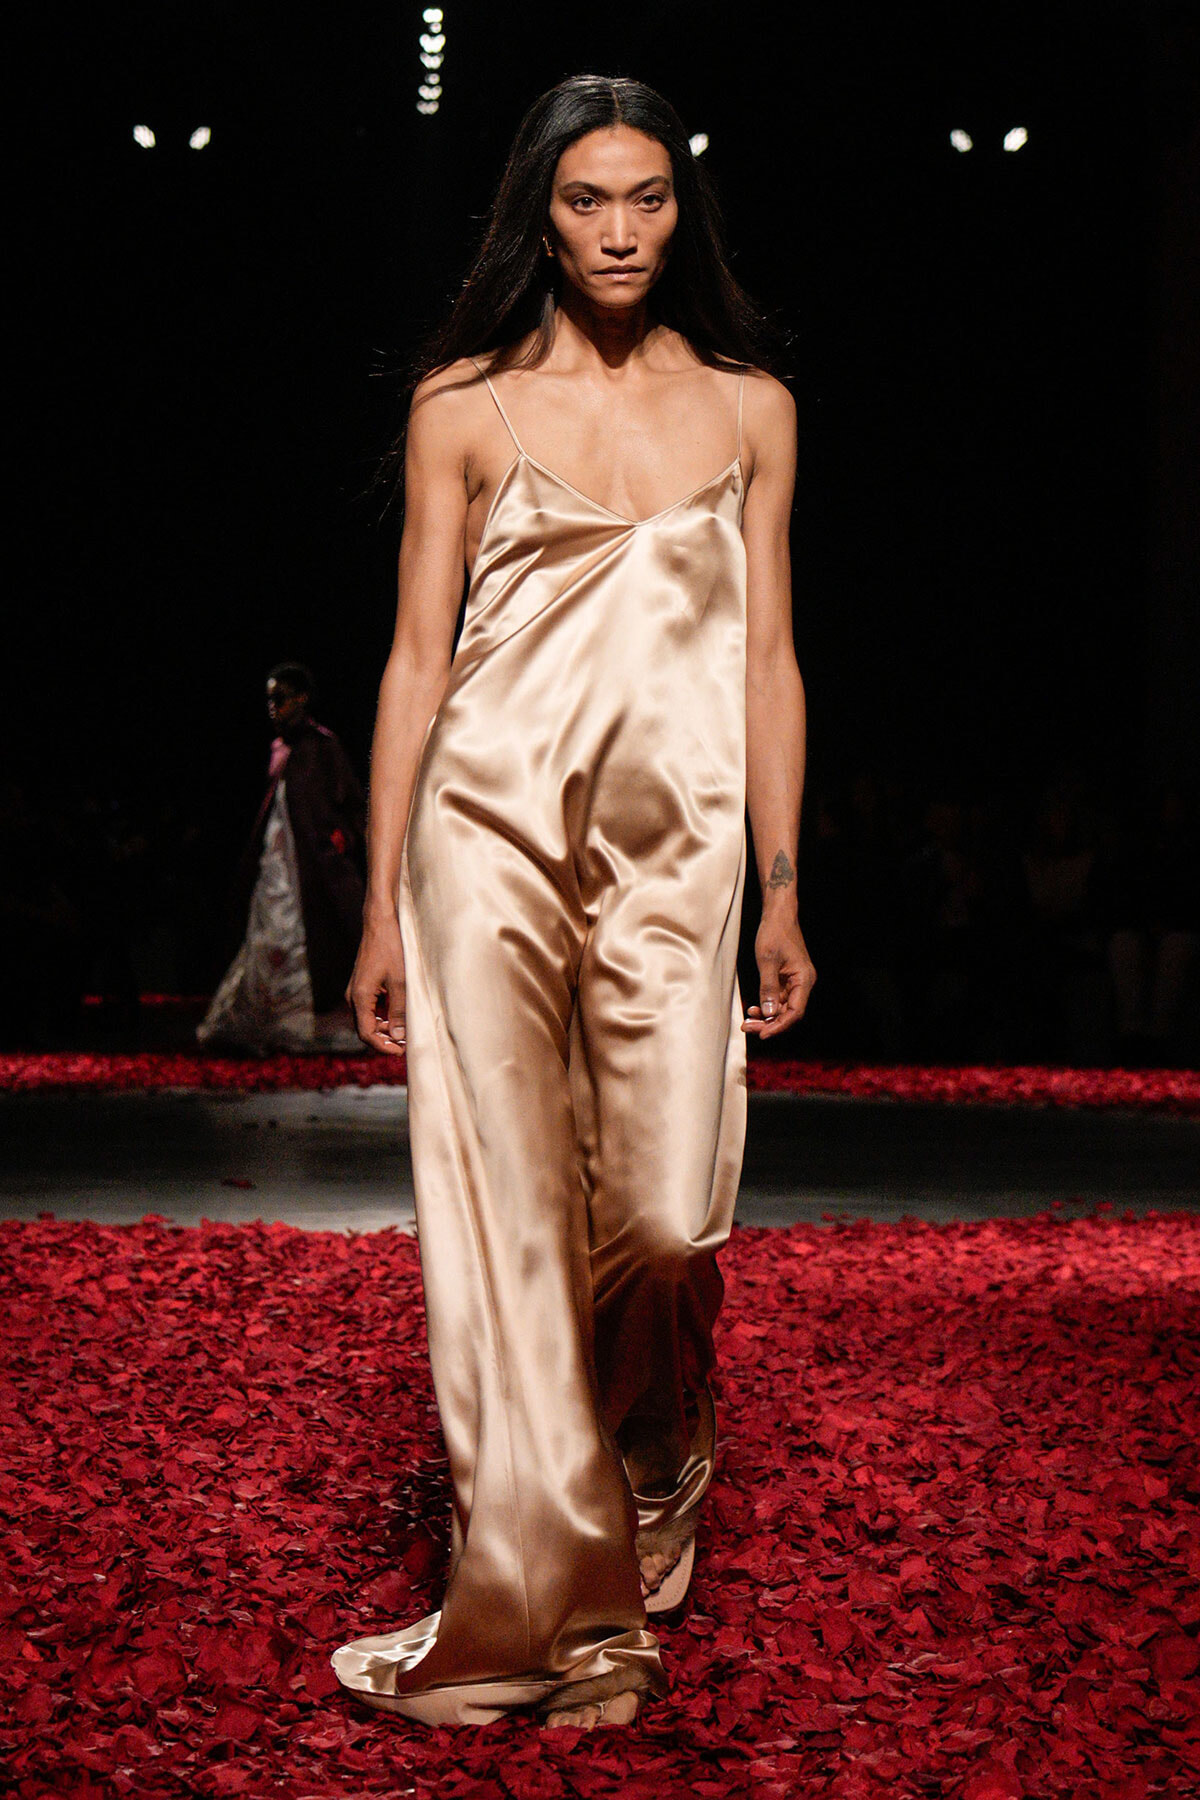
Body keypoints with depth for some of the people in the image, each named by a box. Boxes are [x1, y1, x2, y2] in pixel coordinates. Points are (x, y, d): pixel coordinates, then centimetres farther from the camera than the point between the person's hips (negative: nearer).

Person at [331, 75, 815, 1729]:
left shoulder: (751, 407, 12)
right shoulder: (465, 403, 7)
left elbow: (767, 657, 12)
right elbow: (419, 653, 6)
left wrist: (783, 890, 7)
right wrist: (382, 904, 2)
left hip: (673, 848, 1)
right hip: (489, 833, 0)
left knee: (668, 1220, -6)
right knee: (507, 1217, -3)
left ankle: (651, 1484, 28)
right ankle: (545, 1607, 6)